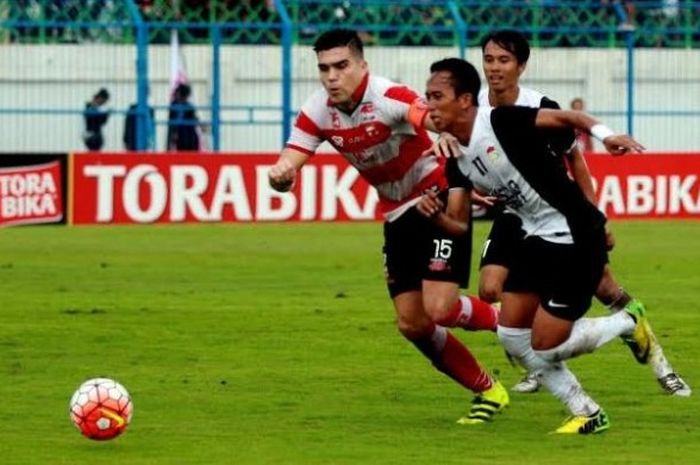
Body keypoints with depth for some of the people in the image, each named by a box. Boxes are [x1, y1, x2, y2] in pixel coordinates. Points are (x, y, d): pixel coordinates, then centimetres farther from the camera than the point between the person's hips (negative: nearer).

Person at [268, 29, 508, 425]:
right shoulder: (318, 112, -8)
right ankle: (488, 391, 20)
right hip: (398, 215, 7)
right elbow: (290, 160, -11)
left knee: (439, 309, -19)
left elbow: (430, 116, -47)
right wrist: (281, 173, -37)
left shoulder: (389, 97, -26)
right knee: (412, 324, 3)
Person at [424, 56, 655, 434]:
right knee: (511, 335, 4)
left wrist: (603, 134, -40)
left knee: (544, 346, -8)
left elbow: (564, 118, -22)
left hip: (576, 237, -9)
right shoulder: (456, 158, 5)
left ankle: (628, 323, 18)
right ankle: (588, 415, 16)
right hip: (537, 238, 9)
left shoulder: (502, 122, -18)